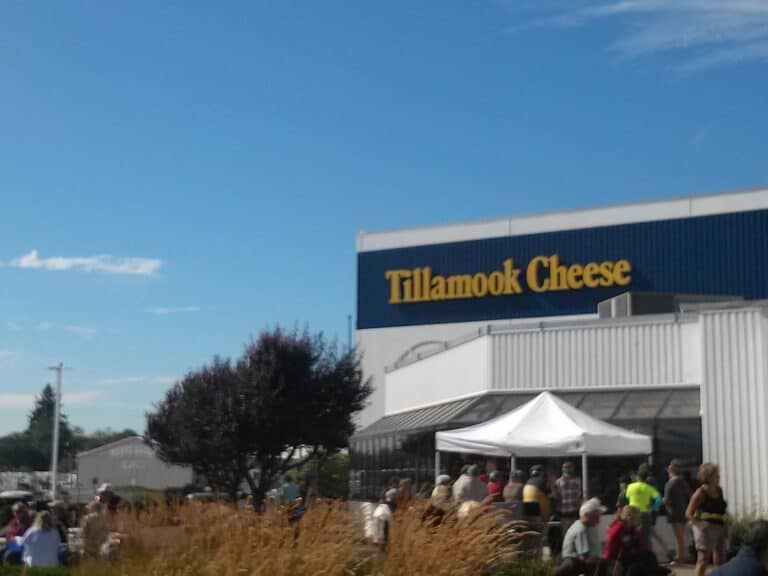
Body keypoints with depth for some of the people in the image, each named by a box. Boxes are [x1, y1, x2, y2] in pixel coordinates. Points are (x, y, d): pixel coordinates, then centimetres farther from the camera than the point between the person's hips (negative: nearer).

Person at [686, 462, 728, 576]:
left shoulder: (719, 490, 10)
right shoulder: (701, 493, -12)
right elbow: (689, 513, -12)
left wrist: (725, 527, 12)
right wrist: (700, 525, -24)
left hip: (719, 528, 8)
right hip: (706, 528, -8)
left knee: (720, 560, 14)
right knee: (703, 558, -12)